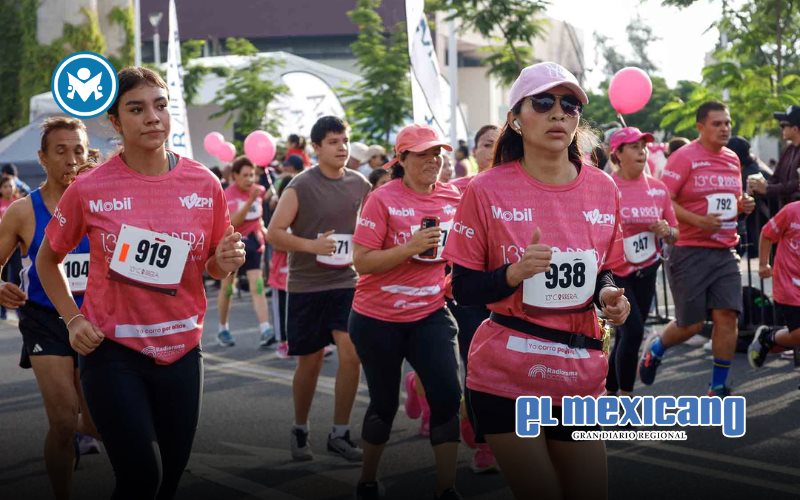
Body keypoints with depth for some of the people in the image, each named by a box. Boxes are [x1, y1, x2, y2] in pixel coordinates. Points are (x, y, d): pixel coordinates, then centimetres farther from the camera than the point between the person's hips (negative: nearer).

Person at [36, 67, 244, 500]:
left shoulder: (205, 184, -2)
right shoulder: (89, 189, -9)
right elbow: (47, 259, 7)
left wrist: (225, 263, -12)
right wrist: (73, 320, -4)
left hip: (182, 351, 3)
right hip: (112, 352, -3)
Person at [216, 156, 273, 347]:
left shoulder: (259, 191, 1)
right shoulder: (229, 195, -16)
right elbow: (233, 221, -32)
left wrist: (262, 228, 10)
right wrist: (250, 201, -40)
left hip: (253, 243, 3)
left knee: (257, 286, -9)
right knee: (227, 287, 9)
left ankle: (266, 330, -19)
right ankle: (222, 329, 25)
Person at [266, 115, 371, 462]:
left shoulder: (360, 185, 3)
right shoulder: (301, 186, -9)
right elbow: (274, 233, -11)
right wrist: (311, 245, -24)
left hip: (346, 283, 3)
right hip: (306, 286, -2)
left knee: (351, 355, -11)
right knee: (309, 363, 7)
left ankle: (340, 434, 3)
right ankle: (300, 431, 27)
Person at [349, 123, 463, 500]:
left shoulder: (453, 197, -1)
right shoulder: (383, 200, -15)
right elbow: (361, 261, -18)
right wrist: (411, 247, -27)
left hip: (430, 314, 3)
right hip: (378, 318, -3)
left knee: (447, 395, -11)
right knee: (384, 403, 9)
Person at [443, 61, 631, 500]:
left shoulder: (603, 189, 3)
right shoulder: (488, 191, -9)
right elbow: (464, 290, -5)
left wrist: (608, 294, -7)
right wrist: (513, 273, -23)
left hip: (580, 377, 4)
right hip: (506, 377, -4)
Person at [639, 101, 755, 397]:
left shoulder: (732, 159, 12)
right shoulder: (684, 157, -9)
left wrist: (742, 205, 3)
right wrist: (698, 220, -23)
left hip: (725, 252, 6)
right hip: (690, 252, -5)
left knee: (728, 316, -5)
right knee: (691, 324, 0)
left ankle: (718, 389, 6)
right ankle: (655, 349, 32)